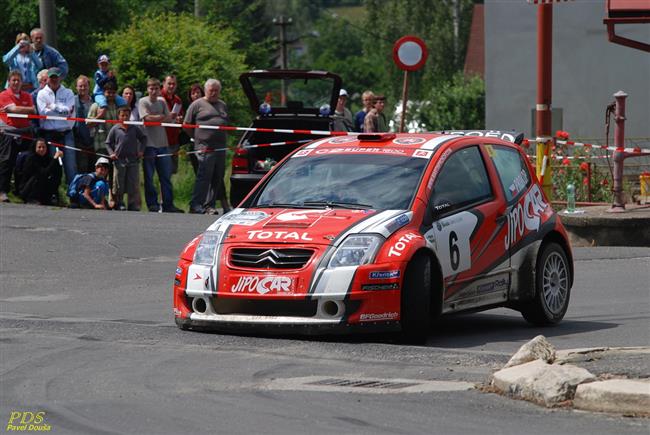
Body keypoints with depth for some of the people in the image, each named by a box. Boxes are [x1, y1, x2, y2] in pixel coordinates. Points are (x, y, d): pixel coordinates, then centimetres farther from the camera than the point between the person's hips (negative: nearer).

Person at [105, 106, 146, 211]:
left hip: (133, 160, 1)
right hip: (119, 160, -1)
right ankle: (118, 203, 15)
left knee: (134, 185, 0)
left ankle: (134, 205, 4)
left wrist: (141, 150, 7)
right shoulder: (115, 129, 4)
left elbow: (143, 138, 19)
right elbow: (108, 143, 9)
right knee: (118, 185, 4)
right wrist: (111, 153, -4)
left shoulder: (134, 128, 7)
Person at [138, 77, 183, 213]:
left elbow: (169, 119, 4)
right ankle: (152, 204, 6)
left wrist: (155, 118, -12)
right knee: (149, 176, 0)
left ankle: (168, 204, 6)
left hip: (162, 144, 4)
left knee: (166, 176, 3)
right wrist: (162, 117, -4)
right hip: (149, 144, -4)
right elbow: (148, 118, -12)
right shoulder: (143, 102, 0)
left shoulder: (162, 102, 13)